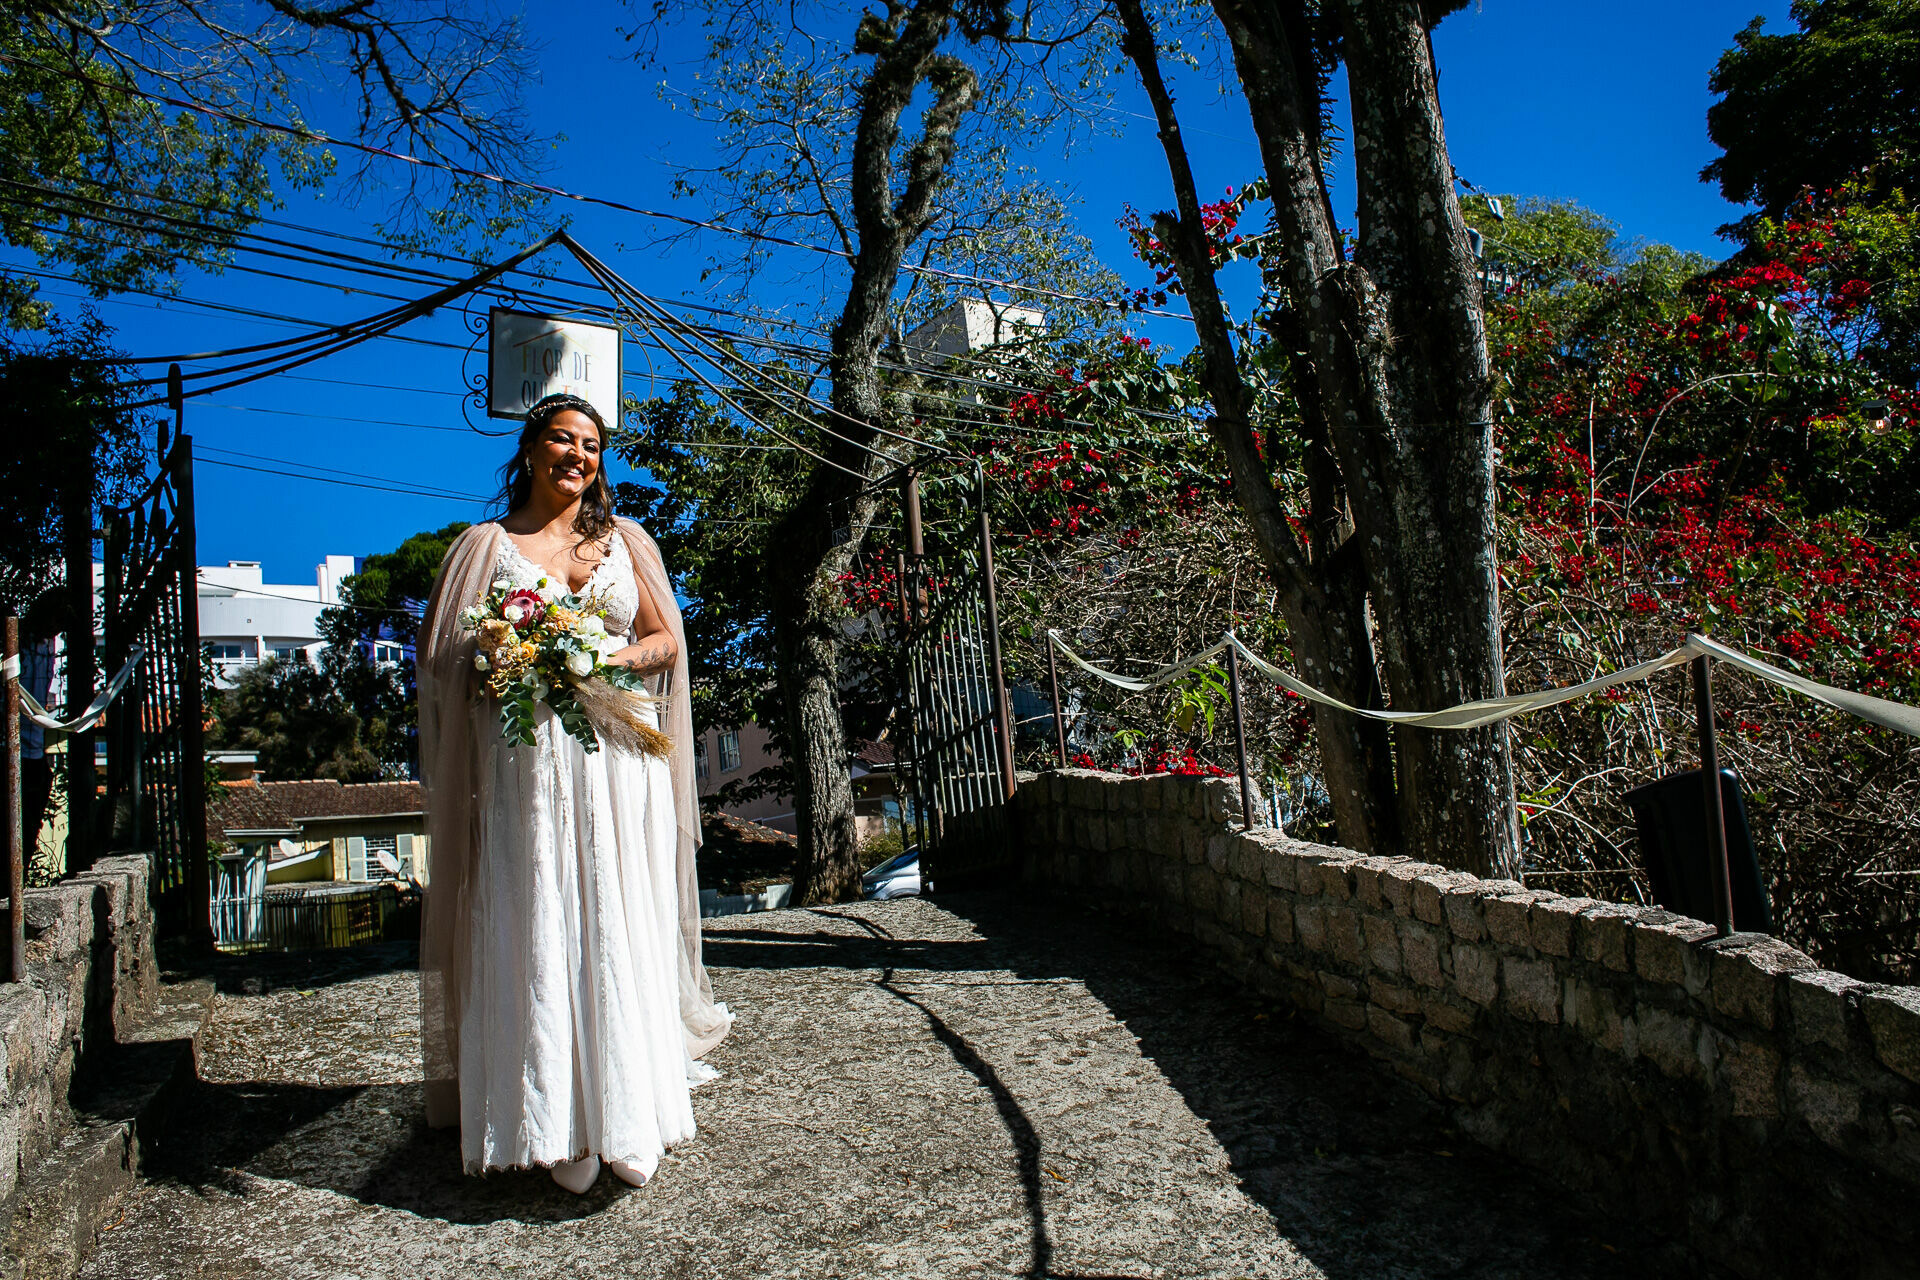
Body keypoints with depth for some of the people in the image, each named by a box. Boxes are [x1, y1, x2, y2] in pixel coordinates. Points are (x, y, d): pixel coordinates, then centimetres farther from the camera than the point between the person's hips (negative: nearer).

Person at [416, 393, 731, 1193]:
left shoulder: (625, 539, 16)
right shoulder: (487, 544, 11)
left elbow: (667, 640, 11)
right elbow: (444, 654, 8)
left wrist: (607, 658, -8)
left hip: (617, 759, 1)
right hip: (525, 761, -1)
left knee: (618, 930, 2)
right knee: (533, 933, -4)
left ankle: (622, 1111, 12)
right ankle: (551, 1124, 4)